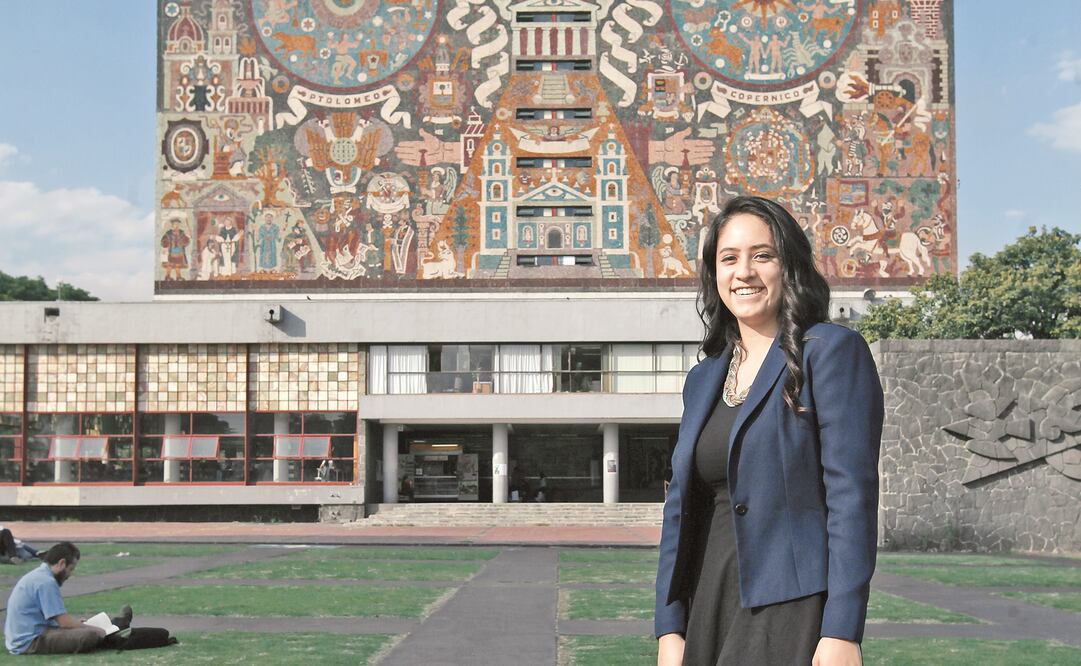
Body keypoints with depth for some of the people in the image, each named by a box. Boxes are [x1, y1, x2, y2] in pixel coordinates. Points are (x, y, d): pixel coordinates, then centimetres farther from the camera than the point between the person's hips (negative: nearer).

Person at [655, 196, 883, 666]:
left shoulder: (833, 351, -4)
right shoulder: (703, 379, 14)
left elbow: (851, 494, -11)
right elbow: (680, 507, 13)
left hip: (791, 615, -6)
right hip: (710, 611, 6)